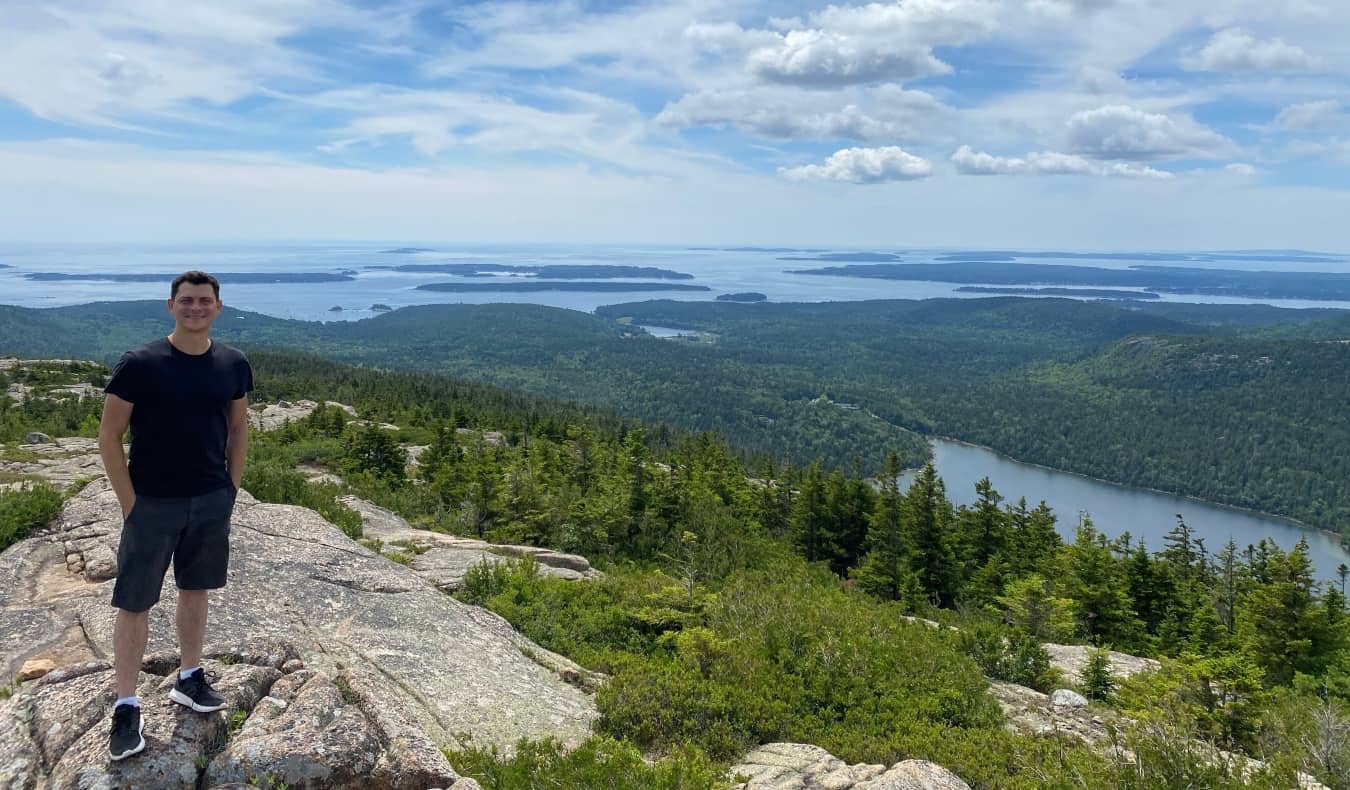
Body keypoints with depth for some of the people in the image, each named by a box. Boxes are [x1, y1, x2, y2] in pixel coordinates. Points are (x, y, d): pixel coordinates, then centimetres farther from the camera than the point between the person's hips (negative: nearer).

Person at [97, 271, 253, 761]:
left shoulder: (233, 365, -1)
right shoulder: (139, 365, -13)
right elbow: (108, 437, -8)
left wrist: (231, 488, 6)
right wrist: (129, 502, -10)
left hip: (211, 501, 4)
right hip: (152, 503, -4)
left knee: (195, 589, 17)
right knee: (135, 603, 3)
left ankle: (189, 679, 33)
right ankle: (127, 707, 14)